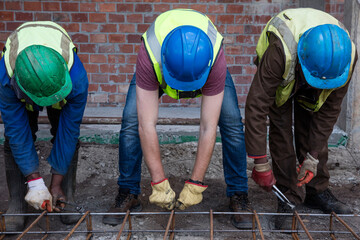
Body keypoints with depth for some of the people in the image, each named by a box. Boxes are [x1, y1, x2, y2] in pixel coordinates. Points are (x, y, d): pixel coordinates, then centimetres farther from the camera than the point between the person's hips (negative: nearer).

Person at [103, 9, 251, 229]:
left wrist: (195, 185, -33)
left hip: (204, 66, 0)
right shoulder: (150, 58, -43)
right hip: (160, 67, 0)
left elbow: (208, 128, -36)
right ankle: (128, 194, -1)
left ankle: (238, 196, -1)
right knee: (132, 120, -17)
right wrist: (160, 184, -36)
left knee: (232, 122, -17)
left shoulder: (216, 60, -42)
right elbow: (147, 126, -40)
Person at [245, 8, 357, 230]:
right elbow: (256, 106, -43)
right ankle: (288, 198, -4)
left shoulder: (347, 55, -33)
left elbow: (329, 110, -22)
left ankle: (318, 192, 13)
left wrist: (313, 157, -23)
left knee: (313, 130, -3)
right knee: (281, 130, -13)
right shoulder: (280, 53, -47)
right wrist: (260, 163, -40)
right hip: (281, 78, -2)